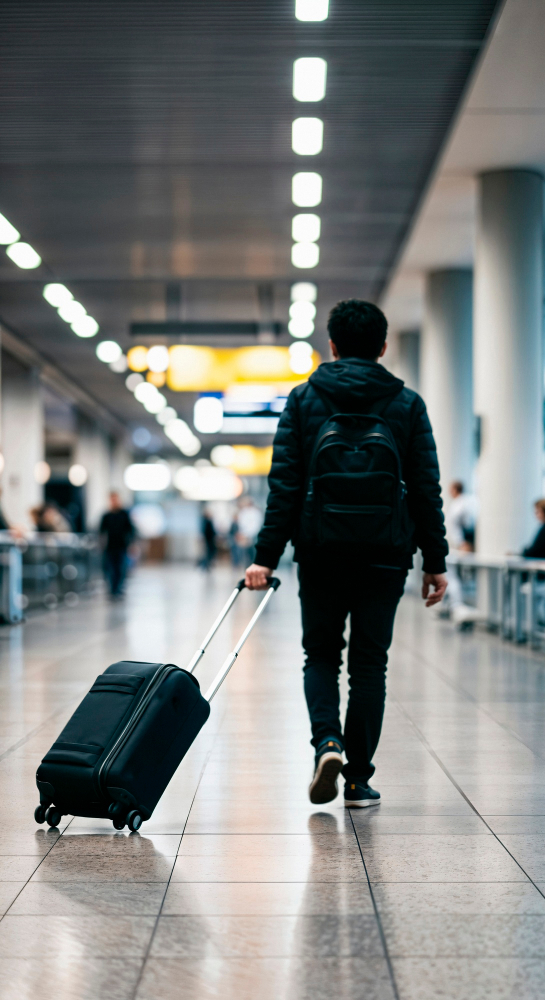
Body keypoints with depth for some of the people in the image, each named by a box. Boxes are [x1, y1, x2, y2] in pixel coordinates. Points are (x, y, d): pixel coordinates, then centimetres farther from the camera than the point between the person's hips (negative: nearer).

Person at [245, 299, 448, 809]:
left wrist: (266, 555, -3)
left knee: (320, 654, 15)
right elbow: (426, 489, 2)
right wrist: (435, 562, 7)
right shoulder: (407, 404, 3)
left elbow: (284, 483, -4)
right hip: (385, 555, 0)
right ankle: (358, 779, 8)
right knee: (369, 662, 8)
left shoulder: (303, 399, 2)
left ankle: (327, 739, -10)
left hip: (320, 551, 0)